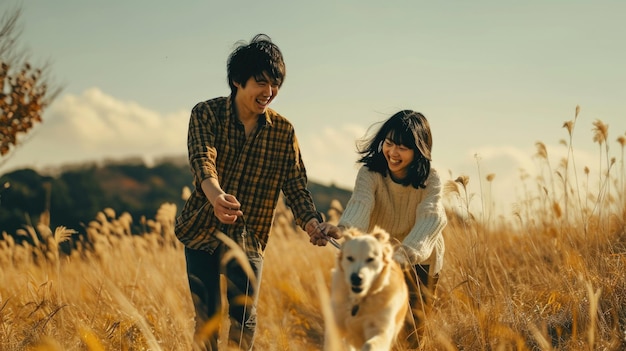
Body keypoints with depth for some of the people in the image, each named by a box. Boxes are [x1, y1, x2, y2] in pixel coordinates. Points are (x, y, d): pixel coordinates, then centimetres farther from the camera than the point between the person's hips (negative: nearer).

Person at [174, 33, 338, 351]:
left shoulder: (283, 131, -4)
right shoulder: (206, 114, -11)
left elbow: (295, 185, -8)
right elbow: (202, 158, -29)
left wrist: (312, 223, -28)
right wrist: (214, 194, -51)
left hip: (248, 238, 1)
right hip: (201, 232, -1)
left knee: (244, 320, 0)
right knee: (206, 319, 5)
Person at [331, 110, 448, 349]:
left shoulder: (430, 180, -21)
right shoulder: (370, 172, -20)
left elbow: (431, 218, -38)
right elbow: (361, 202, -38)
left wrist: (406, 252, -58)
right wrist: (345, 227, -62)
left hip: (419, 261, 0)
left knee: (411, 333, 3)